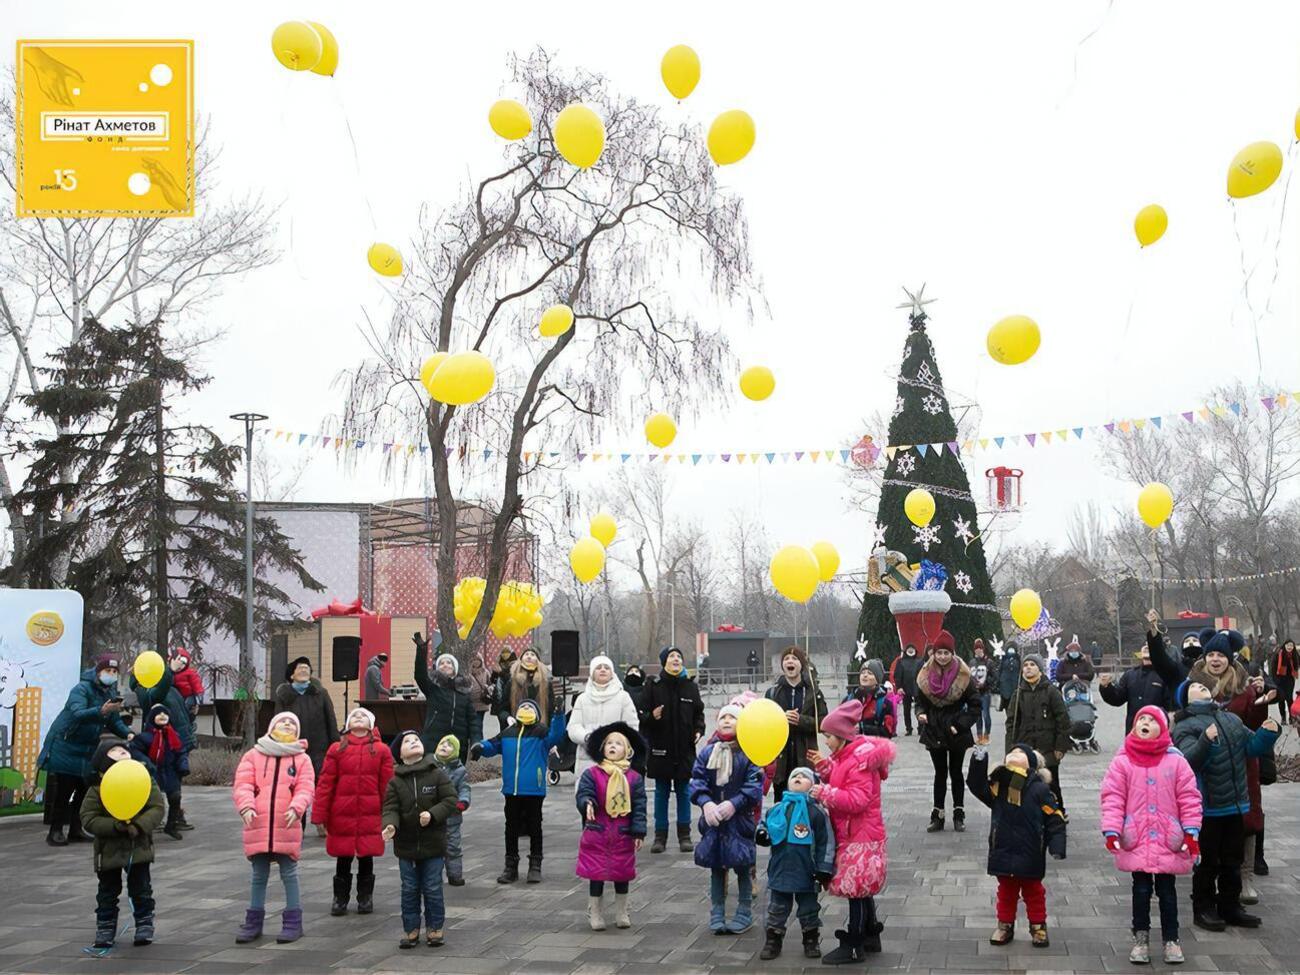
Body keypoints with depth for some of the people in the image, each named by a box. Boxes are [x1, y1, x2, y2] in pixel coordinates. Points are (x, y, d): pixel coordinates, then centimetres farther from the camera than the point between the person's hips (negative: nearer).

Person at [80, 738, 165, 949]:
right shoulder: (96, 790, -9)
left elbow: (157, 808, -9)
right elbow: (88, 820, -13)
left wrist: (139, 826, -25)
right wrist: (115, 826, -25)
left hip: (139, 847, 1)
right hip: (109, 850, -1)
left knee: (141, 890, 8)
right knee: (107, 892, 11)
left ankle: (144, 925, 22)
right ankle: (105, 928, 24)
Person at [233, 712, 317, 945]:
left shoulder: (302, 759, 4)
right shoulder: (253, 755, 6)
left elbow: (306, 788, -4)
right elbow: (242, 785, -3)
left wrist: (296, 808, -22)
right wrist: (246, 806, -20)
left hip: (287, 828, -1)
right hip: (258, 826, 1)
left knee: (289, 874, 5)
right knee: (259, 876, 13)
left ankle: (293, 922, 13)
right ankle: (254, 922, 22)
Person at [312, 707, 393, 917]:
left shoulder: (381, 750, 2)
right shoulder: (336, 749, 2)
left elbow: (387, 785, 2)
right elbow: (325, 783, 0)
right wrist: (320, 815, -4)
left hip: (370, 815, 0)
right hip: (342, 814, 0)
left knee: (366, 857, 9)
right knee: (343, 858, 8)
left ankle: (365, 898, 24)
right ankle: (340, 898, 23)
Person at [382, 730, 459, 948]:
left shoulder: (437, 774, -4)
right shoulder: (395, 782, 0)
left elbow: (450, 799, -6)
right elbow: (390, 808, -7)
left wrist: (432, 814, -20)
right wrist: (390, 825, -27)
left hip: (433, 842, -1)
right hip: (406, 845, 1)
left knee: (432, 889, 5)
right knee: (409, 890, 9)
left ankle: (434, 928, 17)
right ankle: (411, 930, 18)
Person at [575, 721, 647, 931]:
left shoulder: (634, 778, -1)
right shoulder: (591, 774, -5)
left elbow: (639, 806, 0)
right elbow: (583, 794, -11)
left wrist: (638, 832, -4)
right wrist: (587, 804, -34)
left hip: (623, 835, 2)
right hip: (597, 833, -2)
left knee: (622, 874, 12)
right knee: (596, 874, 3)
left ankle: (621, 912, 28)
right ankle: (594, 912, 17)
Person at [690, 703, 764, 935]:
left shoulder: (749, 753, -7)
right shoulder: (707, 752, 3)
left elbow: (754, 785, -12)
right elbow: (697, 780, -1)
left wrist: (734, 803, -22)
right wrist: (706, 803, -18)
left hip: (740, 818, -3)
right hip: (712, 819, 3)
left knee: (742, 866, 5)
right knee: (716, 866, 10)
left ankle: (745, 913, 17)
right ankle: (716, 913, 19)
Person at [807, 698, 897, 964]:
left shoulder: (860, 760, -20)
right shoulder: (846, 755, 11)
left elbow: (857, 800, -27)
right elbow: (841, 784, 18)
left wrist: (824, 793, -24)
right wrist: (824, 766, 6)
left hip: (861, 837, -10)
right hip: (852, 834, 10)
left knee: (856, 890, -4)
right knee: (862, 890, 17)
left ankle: (853, 947, 2)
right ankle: (871, 938, 27)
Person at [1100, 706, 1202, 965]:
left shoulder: (1175, 760, -4)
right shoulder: (1122, 761, -4)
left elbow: (1189, 798, -1)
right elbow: (1112, 797, -6)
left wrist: (1191, 831, -6)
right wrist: (1111, 830, -13)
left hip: (1169, 841, 0)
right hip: (1135, 841, 0)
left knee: (1167, 890, 10)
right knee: (1141, 890, 9)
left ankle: (1171, 939, 23)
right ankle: (1141, 938, 23)